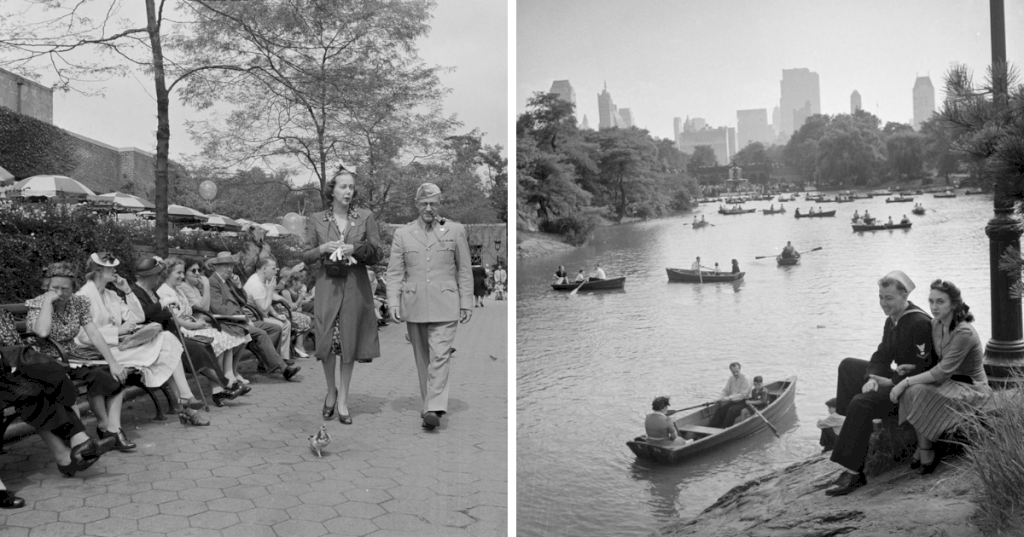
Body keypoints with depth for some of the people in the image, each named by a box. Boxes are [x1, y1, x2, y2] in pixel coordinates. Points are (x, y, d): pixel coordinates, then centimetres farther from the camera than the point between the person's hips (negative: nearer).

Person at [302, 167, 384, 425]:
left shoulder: (365, 217, 4)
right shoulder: (316, 220, 5)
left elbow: (378, 253, 4)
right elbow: (306, 257, 7)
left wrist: (355, 249, -12)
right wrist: (323, 249, -12)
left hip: (356, 287, 0)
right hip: (327, 285, 0)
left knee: (349, 342, 3)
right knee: (326, 341, -5)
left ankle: (343, 399, 16)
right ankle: (331, 390, 21)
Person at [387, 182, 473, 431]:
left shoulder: (456, 231, 6)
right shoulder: (402, 234, 8)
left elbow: (464, 270, 7)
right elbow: (394, 272, 6)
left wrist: (466, 303, 3)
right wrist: (394, 302, -5)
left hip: (444, 305, -2)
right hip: (414, 306, 2)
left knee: (440, 356, -11)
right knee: (422, 358, 9)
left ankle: (434, 409, -14)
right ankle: (429, 404, 20)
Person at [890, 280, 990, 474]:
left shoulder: (964, 333, -25)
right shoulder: (935, 324, 0)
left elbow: (942, 372, -27)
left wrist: (906, 382, -27)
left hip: (971, 389, -7)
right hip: (951, 382, 7)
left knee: (918, 392, -29)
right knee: (909, 392, -22)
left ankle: (926, 456, -12)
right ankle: (922, 449, -10)